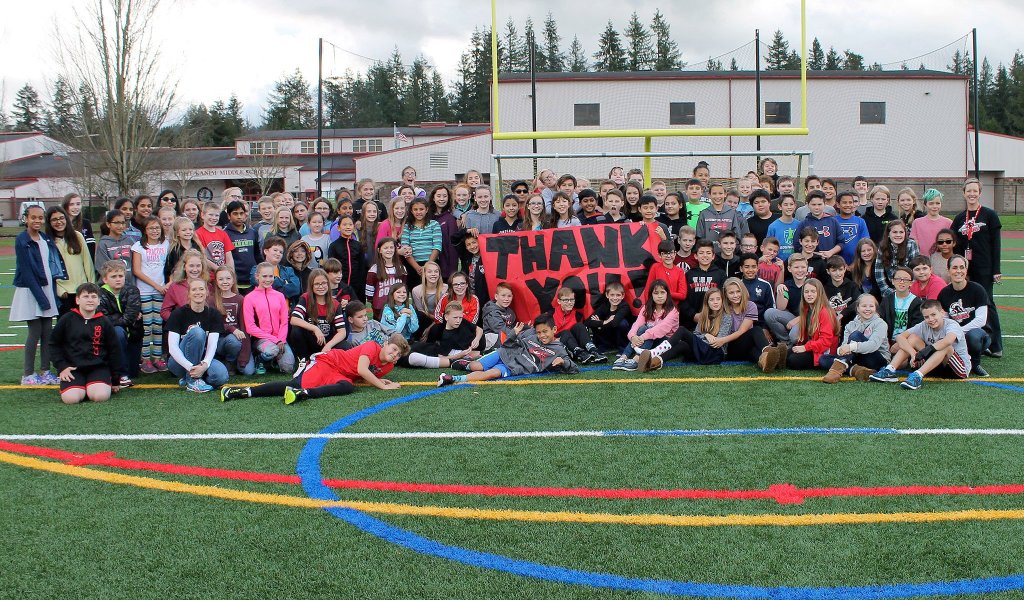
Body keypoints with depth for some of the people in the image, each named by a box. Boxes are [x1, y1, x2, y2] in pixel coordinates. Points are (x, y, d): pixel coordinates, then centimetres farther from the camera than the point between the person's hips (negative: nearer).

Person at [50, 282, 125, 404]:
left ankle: (92, 388, 6)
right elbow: (54, 344, 11)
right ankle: (81, 388, 7)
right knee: (70, 398, -25)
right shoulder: (67, 320, 2)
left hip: (98, 367, 0)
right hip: (73, 368, 0)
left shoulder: (104, 322, 4)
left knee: (101, 396, -28)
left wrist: (116, 380, 11)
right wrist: (61, 366, -2)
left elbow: (114, 351, 9)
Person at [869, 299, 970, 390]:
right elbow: (900, 337, -13)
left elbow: (948, 340, -44)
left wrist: (920, 354, -45)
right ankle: (889, 371, -21)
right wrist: (913, 353, -31)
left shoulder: (951, 325, -19)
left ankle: (917, 376, -46)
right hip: (938, 366, 5)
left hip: (962, 368, -5)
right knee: (913, 338, -7)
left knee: (944, 346, -35)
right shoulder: (924, 326, -4)